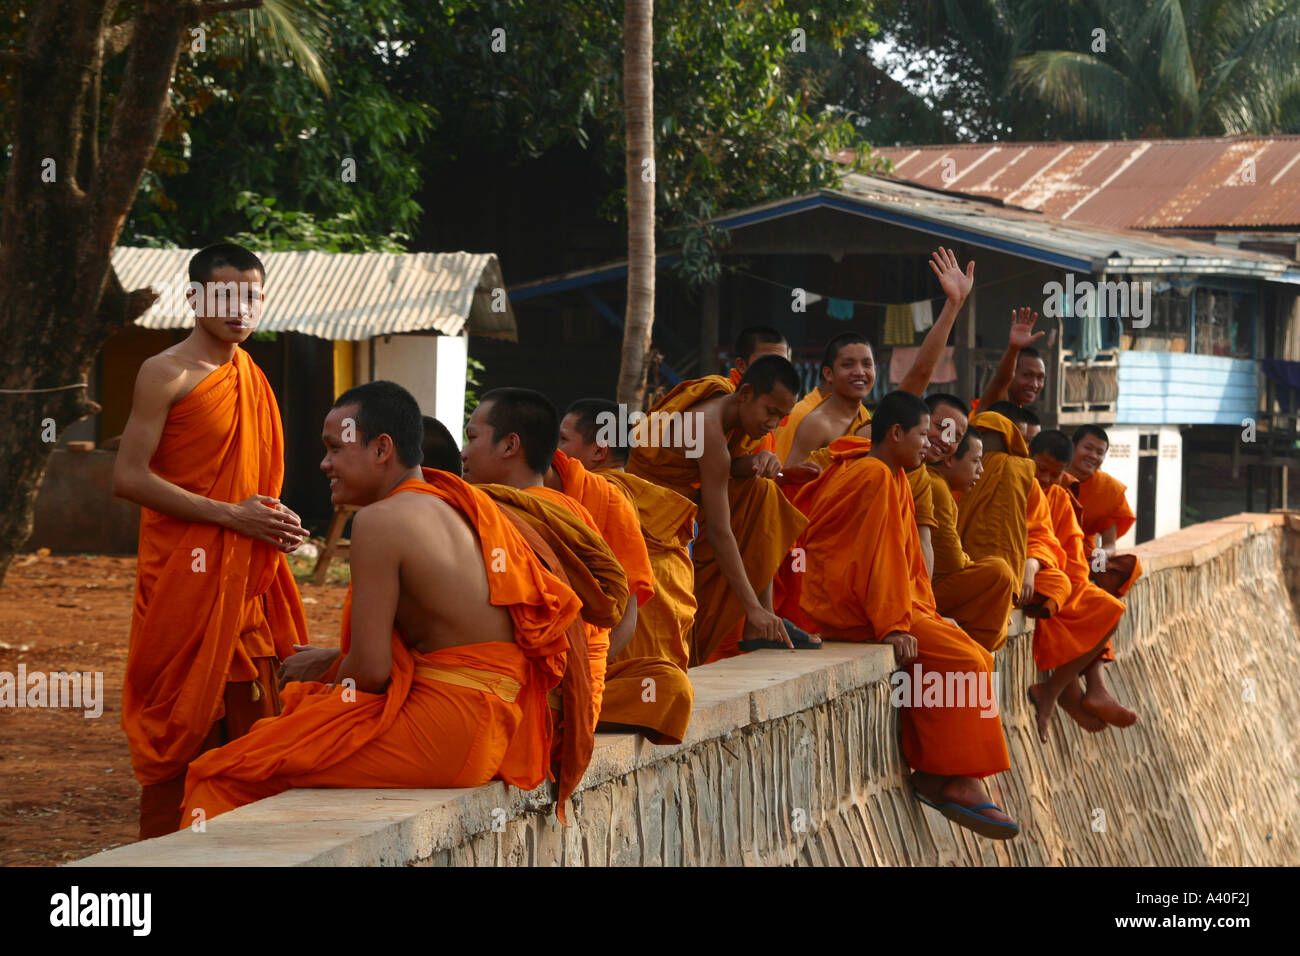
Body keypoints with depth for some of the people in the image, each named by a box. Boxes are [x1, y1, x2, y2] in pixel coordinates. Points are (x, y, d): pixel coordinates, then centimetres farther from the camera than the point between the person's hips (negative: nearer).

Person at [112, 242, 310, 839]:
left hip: (243, 582, 7)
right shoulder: (166, 374, -7)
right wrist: (230, 514, -17)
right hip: (183, 577, -7)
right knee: (181, 725, -6)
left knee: (247, 722, 6)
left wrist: (273, 521, 6)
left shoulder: (251, 378, 17)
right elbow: (128, 477, -15)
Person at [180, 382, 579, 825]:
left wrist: (326, 673, 8)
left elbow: (370, 670, -14)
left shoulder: (381, 521, -13)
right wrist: (333, 661, 20)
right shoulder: (456, 507, 15)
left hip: (442, 733, -10)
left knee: (224, 775, -1)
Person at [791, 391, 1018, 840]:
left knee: (974, 658, 3)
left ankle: (932, 773, -2)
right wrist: (894, 625, -23)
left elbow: (904, 556, 15)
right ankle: (957, 780, -16)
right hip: (848, 605, -10)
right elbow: (878, 557, -20)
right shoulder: (876, 477, -15)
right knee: (960, 660, -19)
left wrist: (924, 614, 6)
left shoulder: (891, 477, 16)